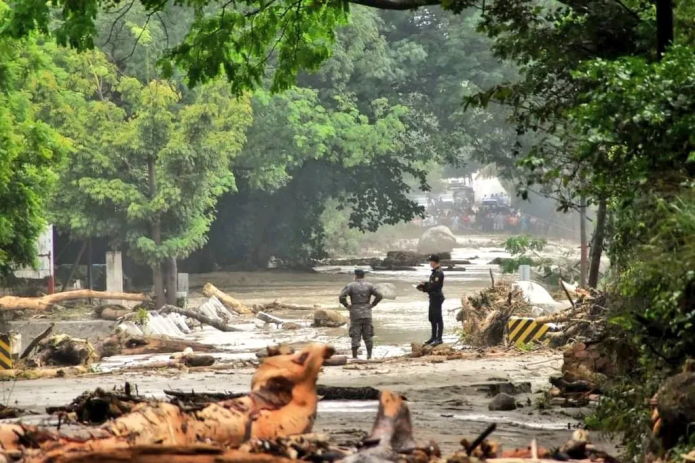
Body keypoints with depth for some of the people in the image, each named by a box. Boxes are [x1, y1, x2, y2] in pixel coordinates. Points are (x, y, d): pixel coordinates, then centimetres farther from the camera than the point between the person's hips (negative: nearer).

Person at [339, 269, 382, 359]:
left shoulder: (350, 286, -4)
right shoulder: (369, 286, 3)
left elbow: (341, 297, -14)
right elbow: (379, 296, -6)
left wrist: (347, 305, -1)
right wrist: (372, 305, 3)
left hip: (355, 314, -2)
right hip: (367, 314, 2)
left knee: (355, 336, 1)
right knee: (368, 335, 10)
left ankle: (354, 356, 1)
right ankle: (369, 355, 10)